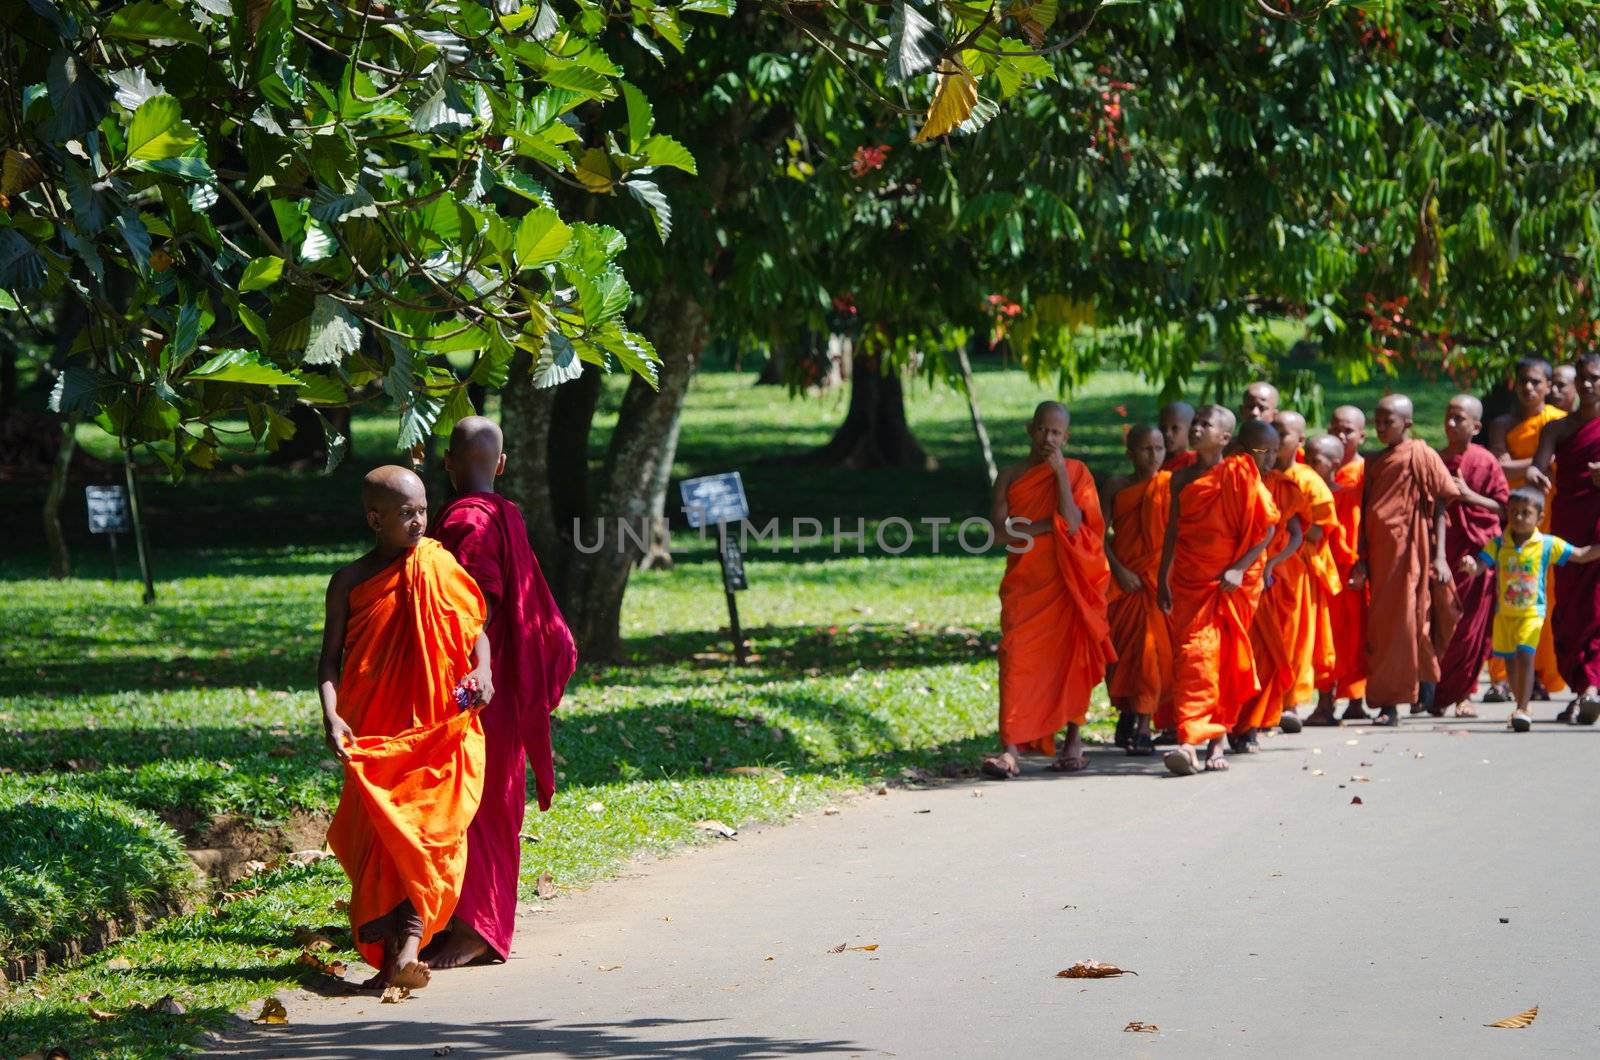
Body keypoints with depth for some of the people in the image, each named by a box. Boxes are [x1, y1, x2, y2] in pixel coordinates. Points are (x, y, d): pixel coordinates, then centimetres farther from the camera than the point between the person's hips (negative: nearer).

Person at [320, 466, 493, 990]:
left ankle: (409, 938, -19)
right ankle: (389, 949, 4)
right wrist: (331, 715, -12)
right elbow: (331, 657, 4)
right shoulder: (351, 582, 3)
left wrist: (482, 670, -8)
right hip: (375, 730, 0)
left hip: (440, 727, 0)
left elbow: (476, 628, 13)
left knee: (433, 827, -15)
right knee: (379, 833, -2)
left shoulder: (440, 566, 6)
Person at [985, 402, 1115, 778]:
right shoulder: (1010, 476, 8)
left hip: (1065, 584, -1)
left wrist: (1060, 473, -12)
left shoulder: (1076, 473, 3)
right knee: (1017, 658, -11)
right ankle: (1011, 749, -17)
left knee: (1069, 657, 3)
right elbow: (1002, 527, -5)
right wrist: (1051, 524, -12)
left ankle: (1073, 741, 16)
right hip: (1024, 584, 1)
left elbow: (1072, 524, -11)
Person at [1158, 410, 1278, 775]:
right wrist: (1163, 578, 12)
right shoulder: (1182, 478, 9)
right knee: (1193, 655, -11)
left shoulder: (1239, 472, -3)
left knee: (1227, 660, 2)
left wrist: (1240, 568, -14)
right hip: (1190, 582, 2)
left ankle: (1216, 740, 11)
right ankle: (1189, 743, -19)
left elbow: (1267, 527, -6)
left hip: (1233, 584, -2)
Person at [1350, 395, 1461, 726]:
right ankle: (1388, 702, 12)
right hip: (1379, 556, 6)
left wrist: (1439, 557, -9)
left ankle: (1390, 701, -4)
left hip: (1409, 552, -6)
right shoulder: (1374, 463, 15)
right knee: (1380, 626, 5)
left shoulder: (1420, 456, -3)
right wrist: (1362, 559, 8)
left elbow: (1439, 508, -4)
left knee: (1404, 621, -6)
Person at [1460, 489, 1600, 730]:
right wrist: (1470, 565, -35)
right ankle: (1521, 707, 28)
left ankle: (1522, 710, -14)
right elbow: (1479, 567, -12)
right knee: (1511, 662, 12)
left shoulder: (1548, 545, -5)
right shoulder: (1498, 544, -4)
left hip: (1532, 613, -3)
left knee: (1525, 656, -17)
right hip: (1504, 613, 3)